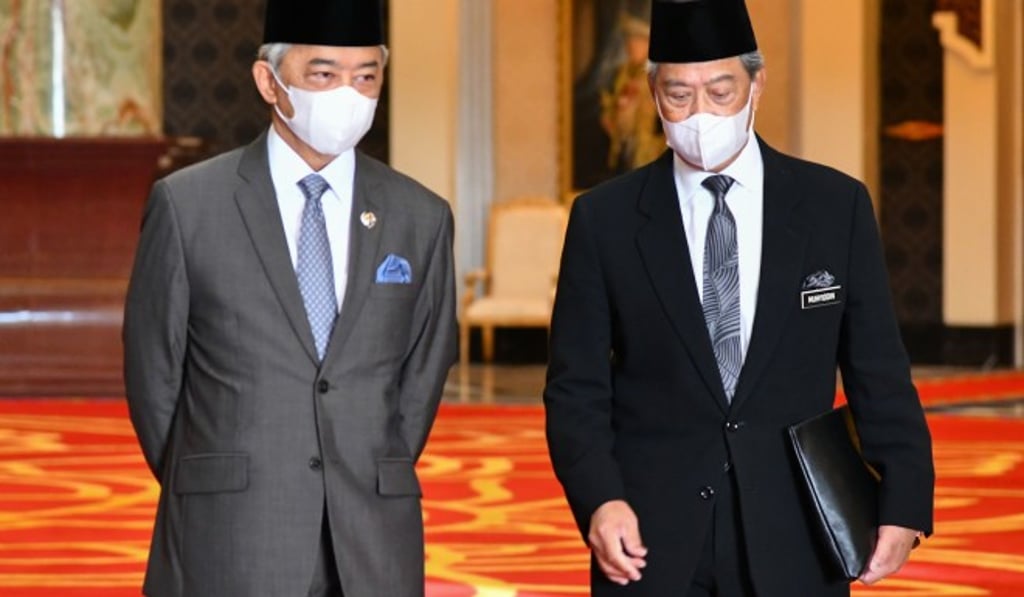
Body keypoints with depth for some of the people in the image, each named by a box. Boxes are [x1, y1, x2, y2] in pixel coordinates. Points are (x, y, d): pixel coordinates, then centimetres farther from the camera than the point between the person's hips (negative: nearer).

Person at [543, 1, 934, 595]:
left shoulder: (836, 206, 4)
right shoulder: (604, 219, 3)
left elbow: (880, 376, 5)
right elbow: (576, 388, 2)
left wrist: (904, 504, -4)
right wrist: (599, 500, -13)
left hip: (792, 543, 0)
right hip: (650, 539, 0)